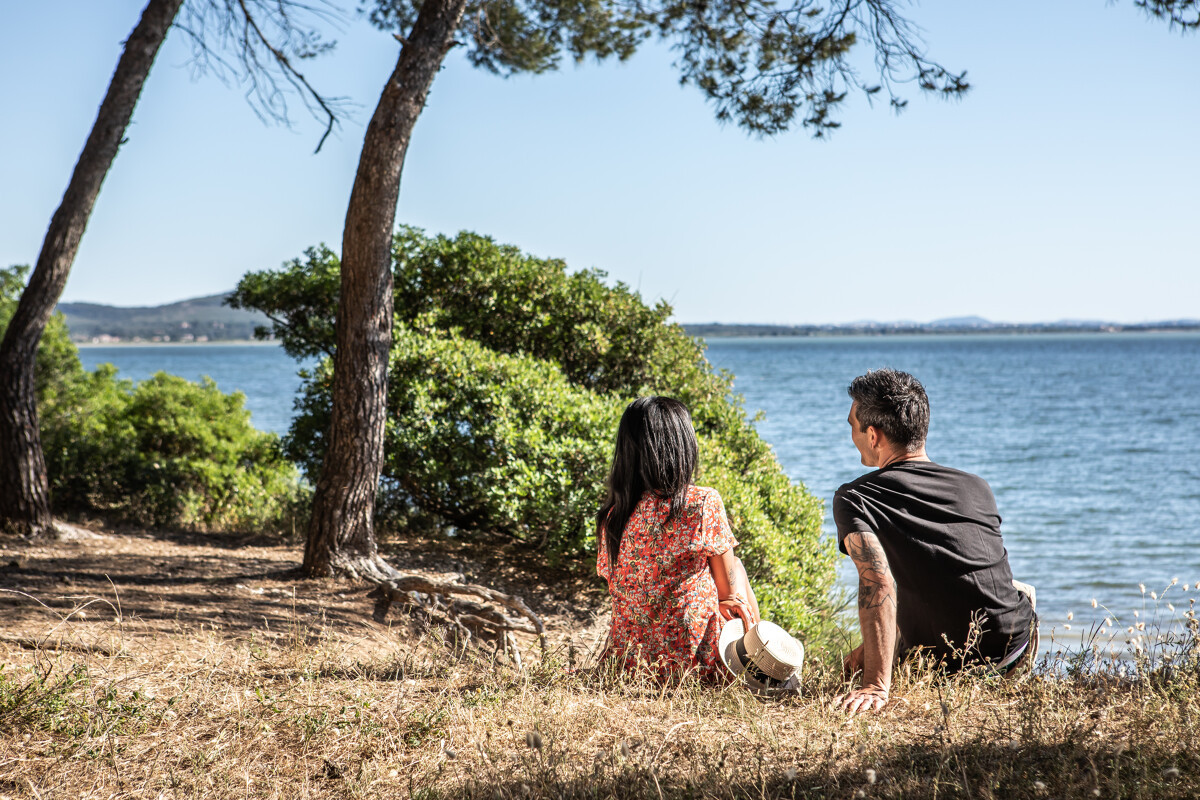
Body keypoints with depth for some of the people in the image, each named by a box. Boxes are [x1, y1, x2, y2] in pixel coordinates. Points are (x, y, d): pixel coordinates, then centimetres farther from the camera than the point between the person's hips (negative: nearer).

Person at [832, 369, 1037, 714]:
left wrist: (876, 686, -32)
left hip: (944, 666, -2)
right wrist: (873, 647, 16)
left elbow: (879, 584, -28)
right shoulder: (977, 487, 4)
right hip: (1016, 650, 2)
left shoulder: (853, 501, -12)